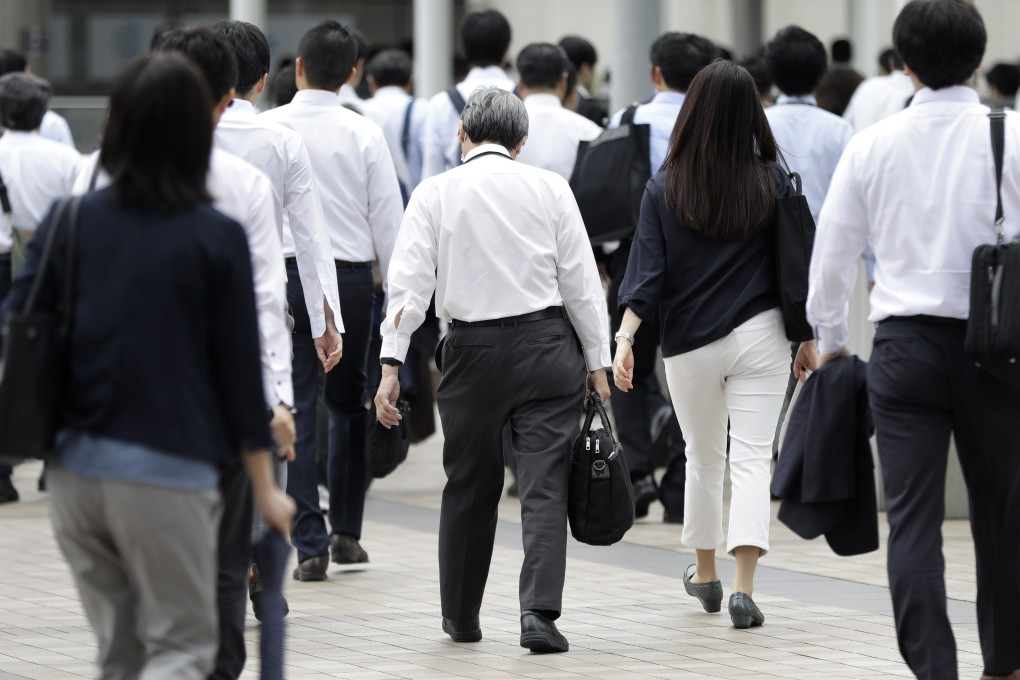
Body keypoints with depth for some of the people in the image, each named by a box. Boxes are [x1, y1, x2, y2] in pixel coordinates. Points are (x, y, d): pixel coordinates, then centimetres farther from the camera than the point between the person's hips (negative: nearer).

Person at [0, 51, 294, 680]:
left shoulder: (67, 223, 1)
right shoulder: (217, 239, -8)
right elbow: (239, 368, -4)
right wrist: (264, 487, 5)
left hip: (75, 469, 4)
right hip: (166, 473, -4)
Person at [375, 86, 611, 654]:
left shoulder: (436, 193, 1)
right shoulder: (549, 188, 1)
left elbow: (410, 282, -6)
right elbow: (581, 281, 1)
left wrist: (391, 362, -6)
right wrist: (597, 361, 7)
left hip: (474, 350, 1)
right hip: (546, 343, -1)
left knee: (470, 486, 13)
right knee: (546, 484, -2)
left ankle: (462, 617, 24)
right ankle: (540, 612, -15)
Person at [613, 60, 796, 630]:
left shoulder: (665, 188, -4)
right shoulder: (772, 180, -4)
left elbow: (648, 271, -10)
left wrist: (626, 337, -10)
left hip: (690, 344, 1)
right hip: (760, 337, -1)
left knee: (704, 459, 18)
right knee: (752, 460, -3)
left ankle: (706, 574, 34)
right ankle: (744, 588, -17)